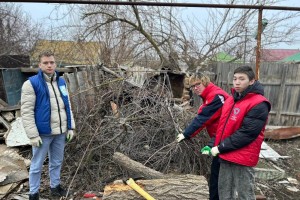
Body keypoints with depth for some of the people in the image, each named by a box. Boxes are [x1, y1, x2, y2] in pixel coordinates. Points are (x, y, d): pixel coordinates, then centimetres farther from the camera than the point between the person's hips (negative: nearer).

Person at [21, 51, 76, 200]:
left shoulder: (61, 82, 6)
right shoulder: (31, 83, -11)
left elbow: (67, 107, 10)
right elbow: (26, 112, -13)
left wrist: (70, 127, 7)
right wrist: (33, 135, -16)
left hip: (60, 132, 5)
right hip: (43, 133, -5)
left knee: (57, 162, 19)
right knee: (37, 165, 11)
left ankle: (55, 186, 38)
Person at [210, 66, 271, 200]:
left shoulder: (258, 104, -16)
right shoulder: (230, 100, 10)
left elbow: (246, 133, -22)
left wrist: (220, 148, -18)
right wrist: (215, 146, 6)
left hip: (243, 158, -7)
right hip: (226, 155, 8)